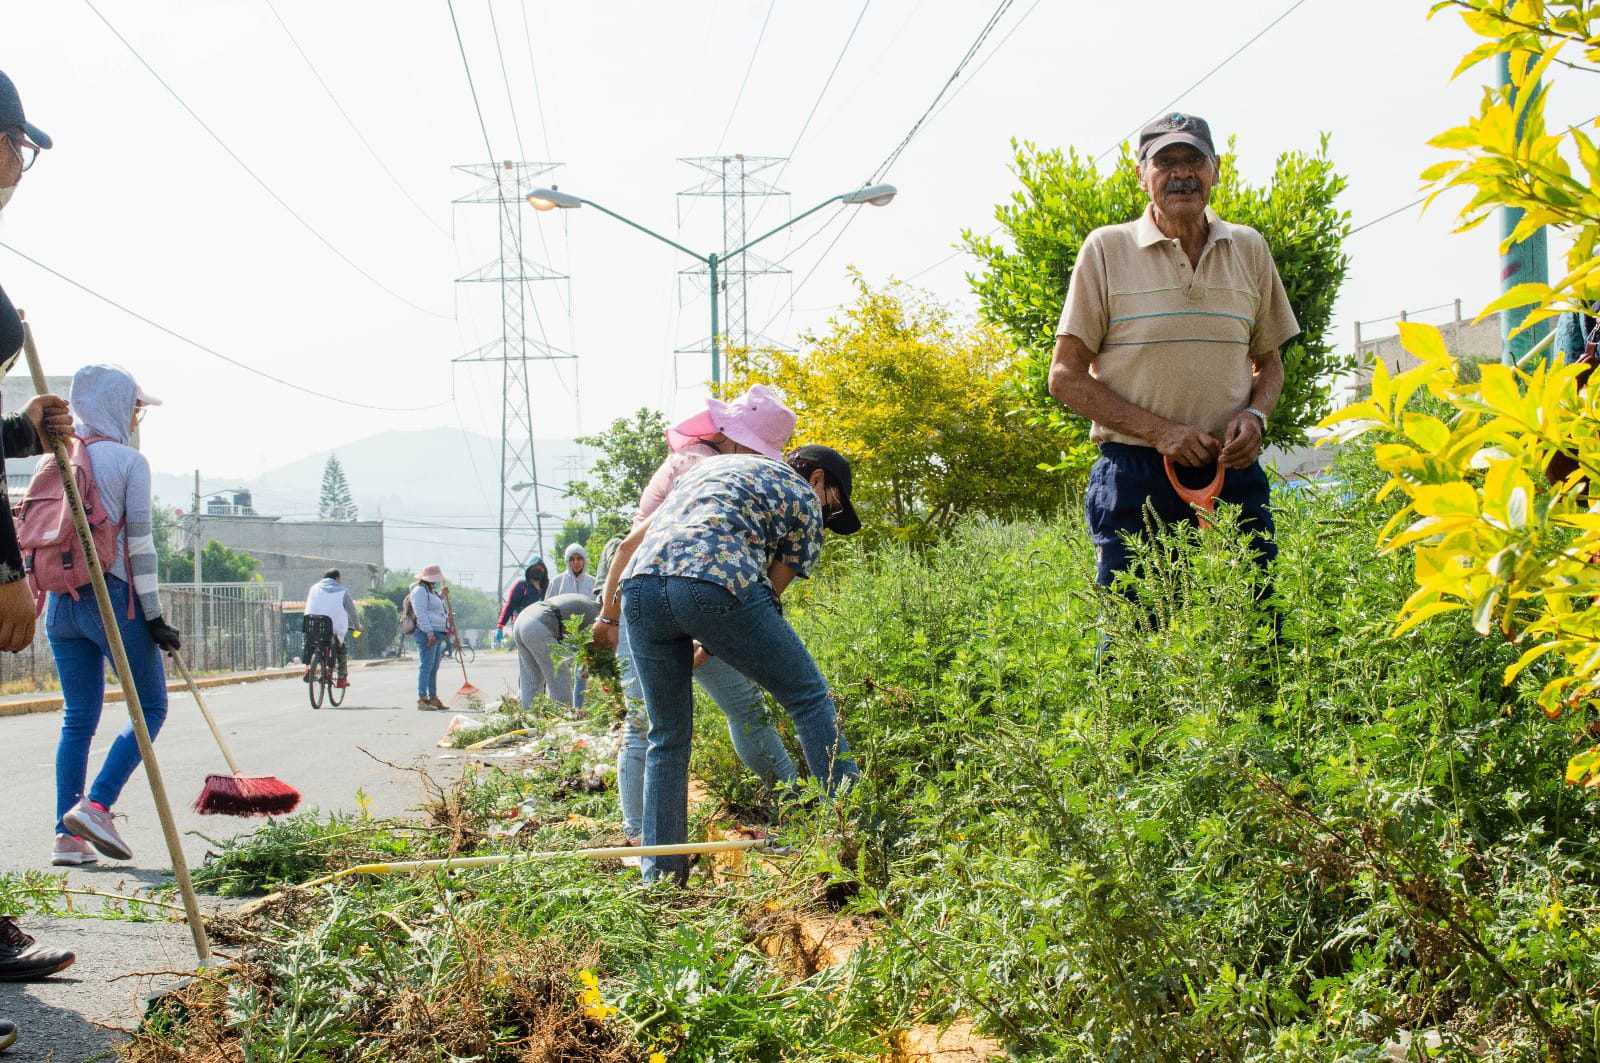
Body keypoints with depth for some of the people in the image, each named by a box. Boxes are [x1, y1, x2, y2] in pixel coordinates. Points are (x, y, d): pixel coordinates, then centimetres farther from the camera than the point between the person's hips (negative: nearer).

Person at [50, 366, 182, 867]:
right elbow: (140, 545, -9)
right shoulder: (130, 461, -6)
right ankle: (95, 807, -9)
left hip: (62, 599, 6)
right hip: (113, 597, -6)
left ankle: (67, 835, 5)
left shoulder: (57, 458, 11)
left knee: (78, 717, 10)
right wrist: (155, 617, -6)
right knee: (151, 707, 5)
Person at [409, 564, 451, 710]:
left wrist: (447, 628, 18)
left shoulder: (432, 592, 23)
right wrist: (430, 633, -22)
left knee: (434, 668, 12)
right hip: (426, 633, -10)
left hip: (437, 634, 10)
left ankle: (433, 698, 16)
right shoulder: (420, 590, -9)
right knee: (426, 666, -11)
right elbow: (420, 614, -17)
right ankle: (422, 699, -11)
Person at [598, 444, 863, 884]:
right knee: (808, 698, 12)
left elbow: (629, 544, 36)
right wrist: (707, 648, 26)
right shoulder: (803, 496, 20)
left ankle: (659, 873, 18)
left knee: (667, 738, 18)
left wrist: (608, 616, 44)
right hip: (714, 584, -5)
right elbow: (772, 589, 16)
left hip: (641, 585, 6)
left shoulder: (709, 467, 38)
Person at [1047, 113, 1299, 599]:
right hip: (1137, 480, -3)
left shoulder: (1249, 249, 12)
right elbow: (1065, 376, -1)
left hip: (1234, 474, 3)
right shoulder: (1106, 249, 2)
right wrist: (1158, 430, -12)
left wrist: (1255, 415, -1)